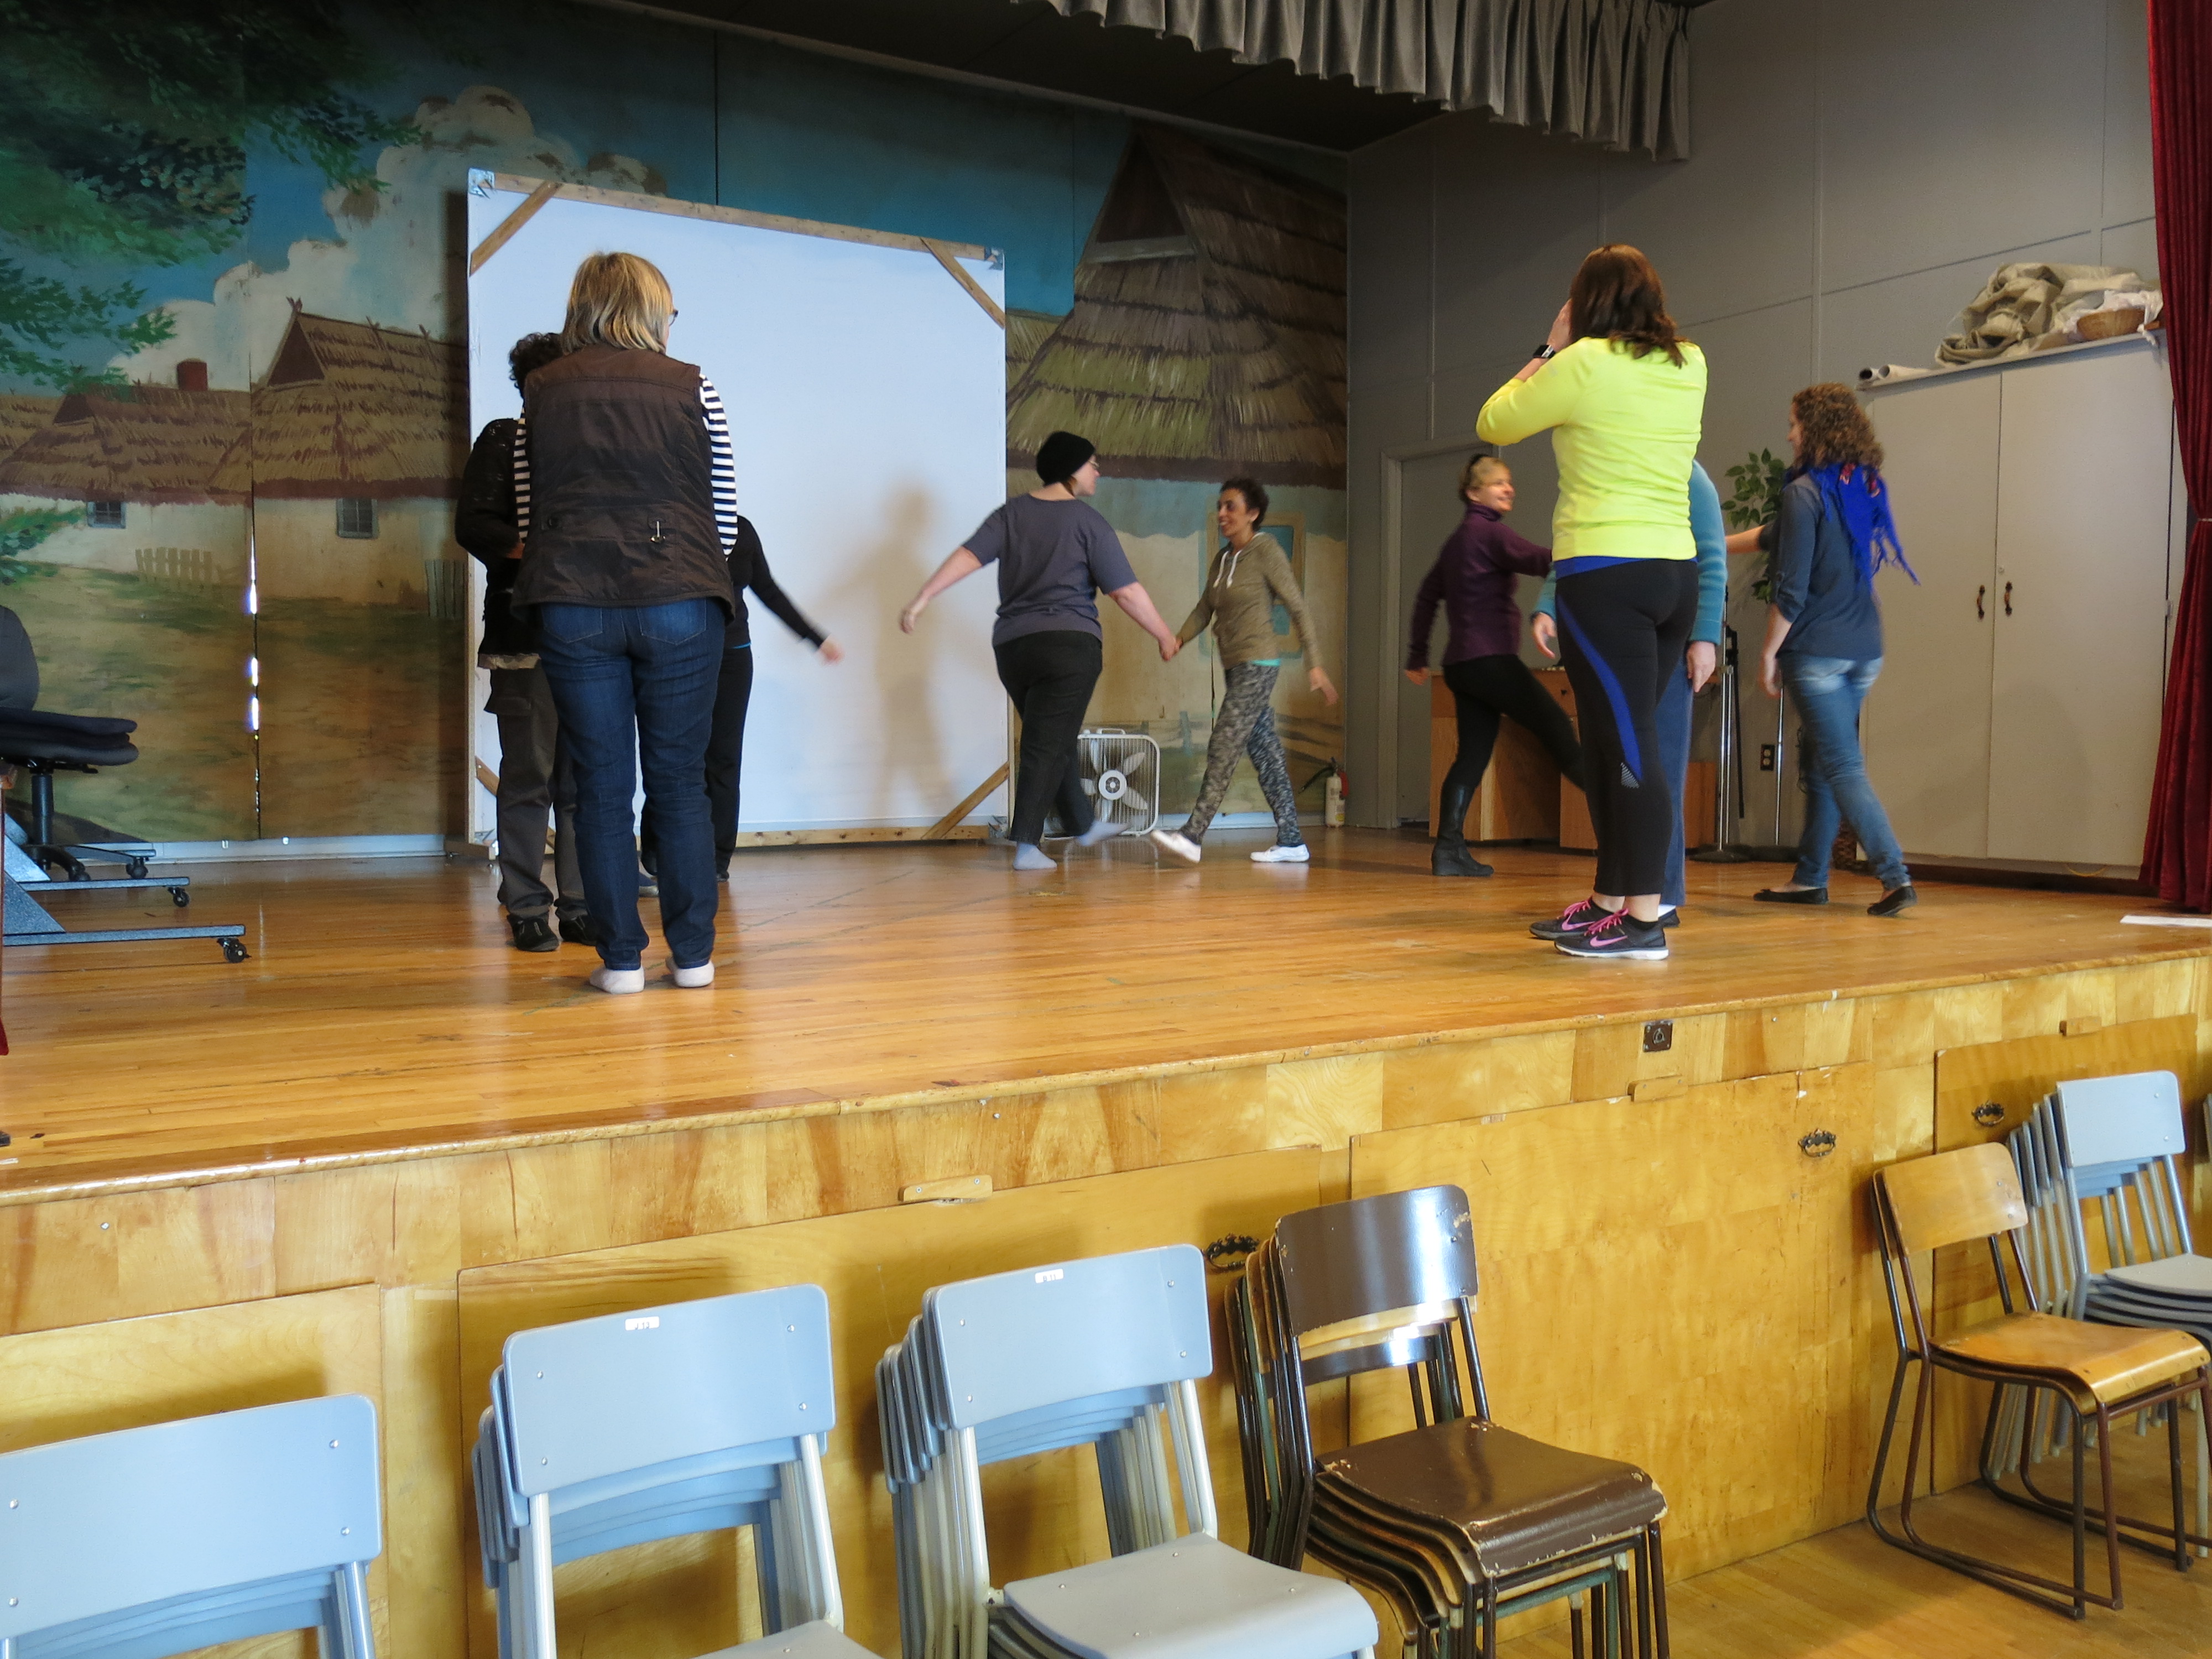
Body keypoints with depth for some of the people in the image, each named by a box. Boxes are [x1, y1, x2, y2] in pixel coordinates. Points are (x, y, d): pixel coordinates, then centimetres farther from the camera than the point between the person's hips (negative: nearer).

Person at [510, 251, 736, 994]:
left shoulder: (542, 392, 9)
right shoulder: (692, 388, 4)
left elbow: (528, 513, 9)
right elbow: (725, 515, 5)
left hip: (572, 609, 1)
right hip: (681, 605, 0)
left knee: (601, 788, 5)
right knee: (680, 783, 7)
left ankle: (621, 959, 7)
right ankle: (694, 954, 10)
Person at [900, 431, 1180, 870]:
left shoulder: (1012, 513, 9)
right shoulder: (1089, 521, -4)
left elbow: (967, 556, -4)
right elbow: (1126, 592, -6)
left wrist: (922, 599, -5)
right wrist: (1165, 637, 5)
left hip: (1013, 644, 5)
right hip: (1071, 643, -5)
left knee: (1056, 740, 19)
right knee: (1049, 747, -3)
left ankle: (1083, 826, 33)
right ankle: (1026, 846, -8)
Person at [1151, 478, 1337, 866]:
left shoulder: (1265, 550, -7)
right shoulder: (1224, 557, 14)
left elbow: (1297, 607, -8)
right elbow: (1204, 609, 13)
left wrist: (1314, 664, -11)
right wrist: (1178, 639, -6)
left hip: (1257, 665, -8)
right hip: (1235, 667, 8)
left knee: (1223, 748, -13)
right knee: (1264, 752, 7)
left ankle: (1192, 835, -16)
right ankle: (1291, 841, 11)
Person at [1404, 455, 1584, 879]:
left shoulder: (1458, 540, 22)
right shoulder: (1488, 531, -6)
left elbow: (1427, 596, 26)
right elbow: (1540, 561, -19)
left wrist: (1417, 656, 29)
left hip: (1462, 665, 9)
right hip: (1490, 658, -9)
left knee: (1473, 755, 5)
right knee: (1556, 726, -4)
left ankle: (1449, 849, -1)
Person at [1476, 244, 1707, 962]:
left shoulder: (1584, 364, -6)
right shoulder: (1689, 366, 12)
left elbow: (1493, 423, 5)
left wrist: (1549, 350, 15)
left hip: (1606, 576, -7)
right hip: (1675, 574, 7)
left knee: (1630, 747, -8)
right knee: (1610, 747, 14)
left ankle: (1645, 921, -7)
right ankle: (1608, 901, 21)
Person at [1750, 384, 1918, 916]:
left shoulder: (1804, 493, -12)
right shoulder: (1867, 488, 10)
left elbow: (1792, 588, -15)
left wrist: (1770, 652, -7)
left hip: (1816, 652, -7)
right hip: (1865, 652, 8)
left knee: (1843, 767, -5)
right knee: (1821, 763, 15)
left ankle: (1896, 877, -12)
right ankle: (1810, 878, 22)